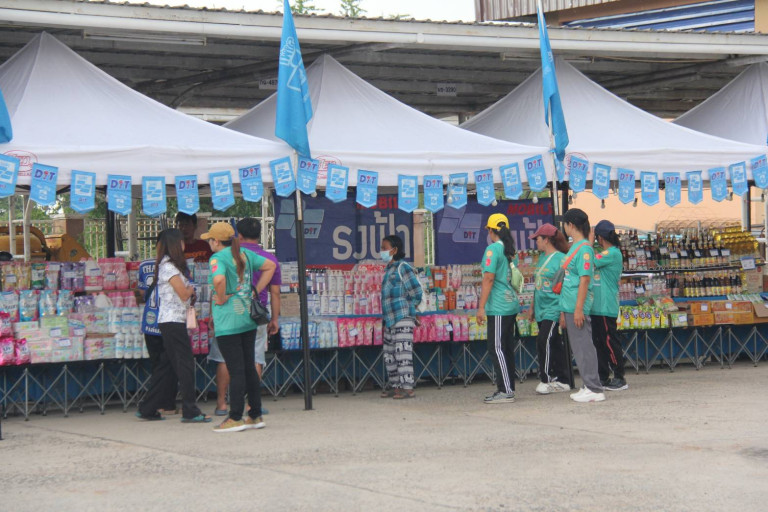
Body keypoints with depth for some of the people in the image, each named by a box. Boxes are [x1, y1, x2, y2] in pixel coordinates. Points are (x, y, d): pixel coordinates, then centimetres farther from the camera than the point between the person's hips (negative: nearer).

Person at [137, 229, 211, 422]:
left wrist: (189, 291, 3)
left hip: (170, 322, 10)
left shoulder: (169, 265, 18)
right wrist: (191, 289, 4)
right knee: (186, 365, -8)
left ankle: (147, 409, 17)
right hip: (173, 321, -10)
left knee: (171, 368, 12)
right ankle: (190, 412, -6)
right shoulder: (169, 267, -12)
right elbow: (183, 294, -15)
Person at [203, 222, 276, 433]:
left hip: (228, 322, -7)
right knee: (249, 367, 12)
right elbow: (270, 266, 18)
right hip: (248, 318, 7)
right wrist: (256, 291, 14)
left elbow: (219, 279, -33)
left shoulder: (218, 258, -12)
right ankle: (256, 415, 16)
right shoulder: (244, 254, 9)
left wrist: (221, 299, -15)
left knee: (235, 370, -4)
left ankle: (236, 418, 0)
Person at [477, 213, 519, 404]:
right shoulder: (510, 250, 14)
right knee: (507, 348, 12)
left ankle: (506, 391, -10)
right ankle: (508, 388, 15)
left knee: (497, 348, -7)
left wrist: (481, 307, -15)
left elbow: (489, 278, -16)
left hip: (498, 307, -9)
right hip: (511, 305, 9)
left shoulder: (493, 249, -10)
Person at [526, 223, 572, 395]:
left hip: (553, 308, -8)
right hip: (542, 309, 8)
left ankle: (546, 380, -10)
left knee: (545, 341, -16)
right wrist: (532, 306, 23)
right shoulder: (542, 257, 15)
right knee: (555, 344, 10)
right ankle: (562, 381, 14)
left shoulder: (561, 258, -10)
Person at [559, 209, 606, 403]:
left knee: (583, 347, -7)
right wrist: (564, 310, 21)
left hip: (578, 307, -9)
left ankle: (594, 389, -4)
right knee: (579, 347, 12)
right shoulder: (574, 247, 15)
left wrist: (578, 309, -21)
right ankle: (589, 386, 18)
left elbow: (585, 279, -18)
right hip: (570, 306, 9)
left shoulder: (584, 248, -13)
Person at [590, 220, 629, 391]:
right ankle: (603, 378, 17)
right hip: (598, 306, 10)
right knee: (599, 343, 12)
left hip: (606, 307, -10)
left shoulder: (612, 253, -13)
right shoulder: (607, 254, 17)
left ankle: (620, 379, 0)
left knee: (610, 342, -5)